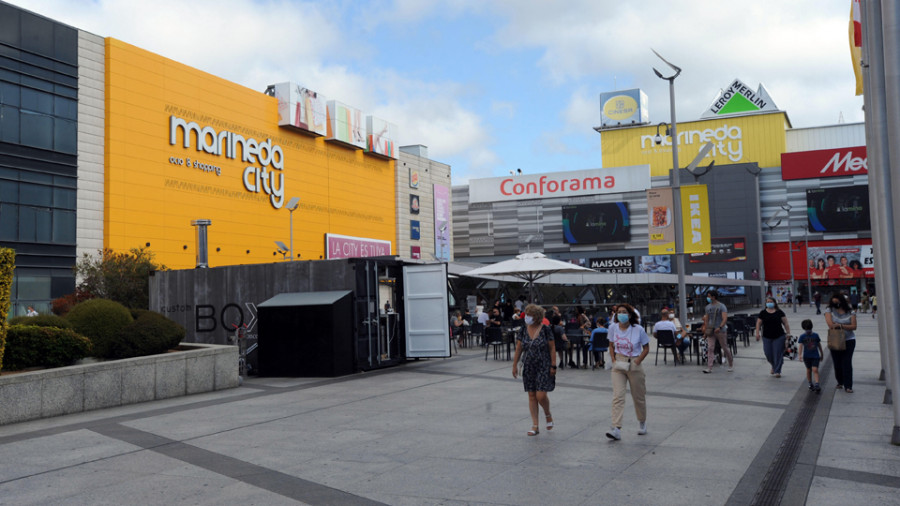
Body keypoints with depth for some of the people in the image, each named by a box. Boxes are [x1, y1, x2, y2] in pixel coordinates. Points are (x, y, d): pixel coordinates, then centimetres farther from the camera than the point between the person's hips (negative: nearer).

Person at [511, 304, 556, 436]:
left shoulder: (545, 330, -8)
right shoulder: (523, 330, 2)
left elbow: (552, 348, -6)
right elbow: (518, 349, 7)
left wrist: (553, 366, -9)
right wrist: (515, 365, 5)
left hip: (543, 367, -4)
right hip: (528, 368, 4)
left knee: (541, 396, -9)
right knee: (531, 396, 5)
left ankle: (548, 415, 23)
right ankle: (535, 426, 12)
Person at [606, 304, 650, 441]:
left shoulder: (638, 329, -11)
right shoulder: (613, 328, -2)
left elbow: (646, 348, -2)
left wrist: (636, 362, -11)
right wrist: (613, 359, 0)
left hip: (634, 364, -2)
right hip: (618, 365, 2)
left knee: (638, 396, 11)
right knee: (618, 396, -10)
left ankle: (642, 422, 37)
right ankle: (616, 429, -16)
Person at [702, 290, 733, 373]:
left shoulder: (721, 306, -6)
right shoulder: (708, 307, 11)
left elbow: (725, 319, -16)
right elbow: (706, 319, 18)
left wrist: (720, 327, -30)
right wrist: (705, 330, 8)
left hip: (720, 330, -4)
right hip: (710, 331, 4)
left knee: (725, 348, 7)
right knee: (710, 348, -6)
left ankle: (731, 364, 27)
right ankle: (709, 367, -9)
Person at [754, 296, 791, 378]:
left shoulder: (779, 312, 3)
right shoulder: (763, 313, 6)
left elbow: (786, 323, 4)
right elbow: (758, 323, 7)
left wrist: (788, 333, -2)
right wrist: (757, 333, -3)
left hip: (779, 336, -1)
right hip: (767, 337, 2)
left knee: (778, 354, -4)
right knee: (768, 354, 3)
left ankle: (777, 371, 7)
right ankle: (773, 366, 32)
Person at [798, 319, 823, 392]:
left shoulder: (815, 335, 2)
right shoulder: (802, 336, -1)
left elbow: (819, 345, 12)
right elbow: (801, 345, -5)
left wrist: (821, 354, 19)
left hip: (815, 356, -1)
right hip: (807, 356, 1)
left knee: (815, 370, -12)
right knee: (809, 370, 10)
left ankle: (817, 385, -15)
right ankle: (810, 384, 22)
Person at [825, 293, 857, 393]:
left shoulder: (850, 312, 2)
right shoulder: (829, 310, 1)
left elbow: (854, 326, -6)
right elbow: (830, 324, -11)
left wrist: (840, 325, -18)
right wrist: (846, 327, -8)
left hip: (849, 340, -1)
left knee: (847, 363, -7)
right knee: (837, 363, 6)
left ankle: (848, 386, -3)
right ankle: (840, 382, 27)